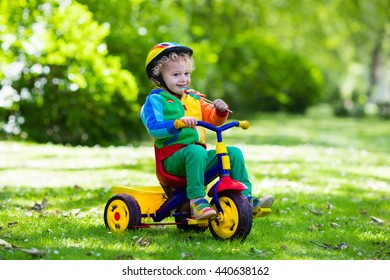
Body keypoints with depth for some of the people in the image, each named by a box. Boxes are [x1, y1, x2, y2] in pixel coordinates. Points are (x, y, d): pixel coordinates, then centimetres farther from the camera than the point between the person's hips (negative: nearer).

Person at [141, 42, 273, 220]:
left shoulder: (193, 98, 21)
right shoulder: (155, 100, -1)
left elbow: (211, 119, 16)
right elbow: (153, 128, -17)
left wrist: (220, 111, -7)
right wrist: (178, 123, -33)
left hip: (199, 153, 7)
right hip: (173, 157, -7)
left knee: (233, 152, -5)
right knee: (195, 151, -37)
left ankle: (245, 198, -4)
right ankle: (197, 201, -39)